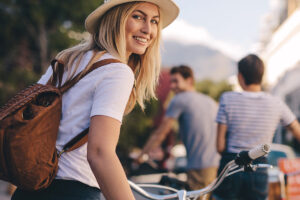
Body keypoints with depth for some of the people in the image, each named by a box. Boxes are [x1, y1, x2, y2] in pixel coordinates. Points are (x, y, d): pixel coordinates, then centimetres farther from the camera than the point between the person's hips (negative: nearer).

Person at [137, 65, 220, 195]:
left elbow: (160, 134, 2)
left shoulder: (180, 100, -1)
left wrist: (140, 156, 12)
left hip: (201, 170, -7)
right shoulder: (210, 101, 20)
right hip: (220, 167, 7)